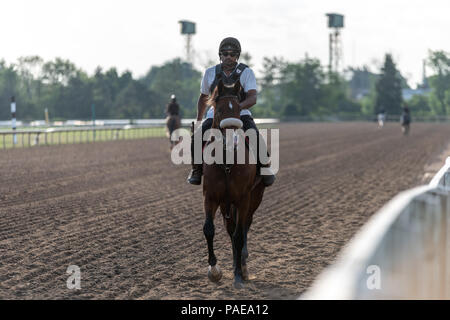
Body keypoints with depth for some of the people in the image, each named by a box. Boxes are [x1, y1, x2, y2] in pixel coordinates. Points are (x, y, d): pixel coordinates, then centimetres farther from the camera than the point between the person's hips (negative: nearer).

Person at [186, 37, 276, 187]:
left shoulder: (246, 73, -4)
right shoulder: (210, 73, 5)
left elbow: (252, 98, -16)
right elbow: (203, 98, 20)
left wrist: (236, 107, -36)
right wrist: (198, 121, 23)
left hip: (241, 114, -2)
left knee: (255, 137, -28)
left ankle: (265, 167, -5)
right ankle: (196, 169, -1)